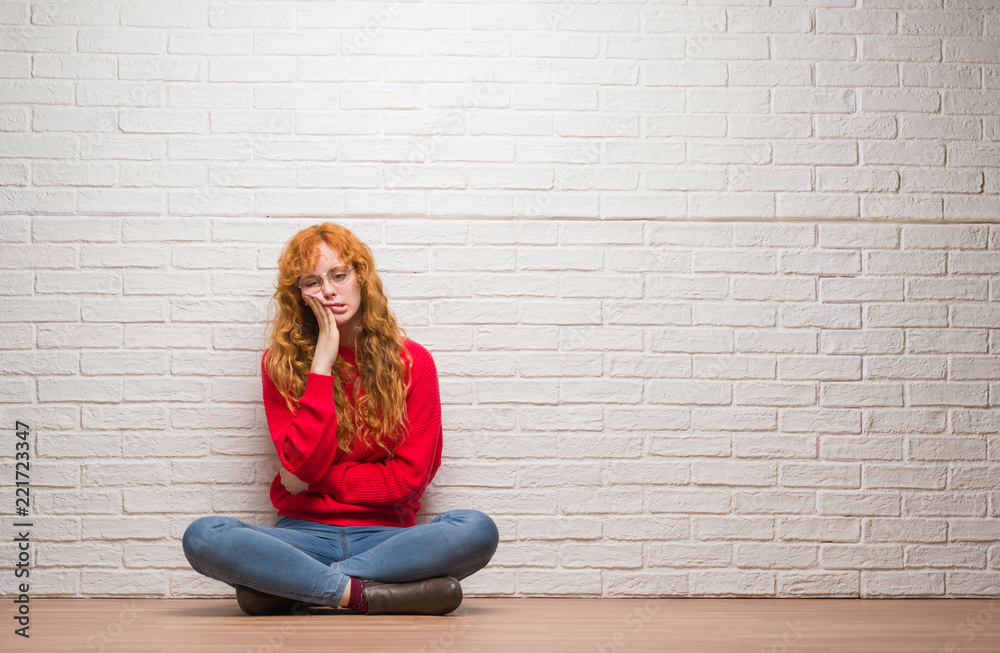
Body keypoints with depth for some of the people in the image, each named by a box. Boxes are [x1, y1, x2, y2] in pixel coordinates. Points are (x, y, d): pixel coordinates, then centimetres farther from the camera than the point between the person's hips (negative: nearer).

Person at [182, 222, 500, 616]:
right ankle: (366, 593, -28)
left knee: (478, 530, -31)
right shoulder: (280, 362, 4)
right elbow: (302, 466, -9)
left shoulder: (412, 361, 4)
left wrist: (316, 480, -4)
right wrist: (323, 362, -10)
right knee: (201, 537, -29)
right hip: (304, 533, -1)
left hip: (385, 535, 1)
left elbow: (409, 477, 0)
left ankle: (286, 588, -25)